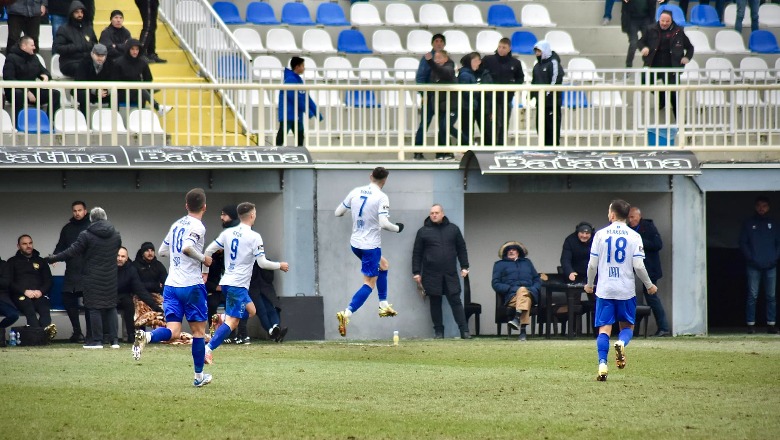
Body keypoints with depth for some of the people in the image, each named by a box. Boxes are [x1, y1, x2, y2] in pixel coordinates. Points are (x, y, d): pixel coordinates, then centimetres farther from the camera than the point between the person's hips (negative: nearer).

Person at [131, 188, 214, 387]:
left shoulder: (177, 225, 13)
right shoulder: (197, 226, -10)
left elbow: (162, 250, 22)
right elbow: (187, 248, -26)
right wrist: (203, 258, -11)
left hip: (171, 286, 6)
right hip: (192, 285, -6)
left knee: (173, 332, -3)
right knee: (198, 330, 10)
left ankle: (146, 336, -34)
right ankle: (199, 376, 17)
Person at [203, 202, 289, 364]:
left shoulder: (228, 233, 8)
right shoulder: (254, 237, -10)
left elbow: (208, 251, 10)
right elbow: (262, 263, -11)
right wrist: (280, 266, 6)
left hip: (226, 282, 8)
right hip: (238, 284, -8)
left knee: (251, 311, 22)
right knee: (232, 321, -12)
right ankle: (209, 348, -23)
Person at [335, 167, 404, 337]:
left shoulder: (356, 192, 2)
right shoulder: (381, 197, -15)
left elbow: (338, 213, 8)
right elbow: (384, 223, -23)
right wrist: (397, 228, -4)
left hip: (355, 243, 7)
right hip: (371, 245, -7)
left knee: (383, 264, 29)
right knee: (369, 283, -2)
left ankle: (383, 305, 29)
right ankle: (346, 314, -19)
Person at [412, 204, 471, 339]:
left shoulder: (453, 229, 10)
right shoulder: (423, 231, 6)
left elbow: (462, 249, 14)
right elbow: (417, 253, 6)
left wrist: (464, 267, 7)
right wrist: (416, 272, 0)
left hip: (450, 274, 0)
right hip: (432, 275, 0)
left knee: (456, 301, -3)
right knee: (435, 303, 3)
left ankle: (464, 331, -4)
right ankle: (438, 331, 9)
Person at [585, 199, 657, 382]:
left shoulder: (601, 234, -1)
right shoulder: (634, 236, -3)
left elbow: (592, 264, 0)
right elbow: (638, 266, -7)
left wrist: (589, 284, 17)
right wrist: (649, 285, 9)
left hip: (605, 289, 0)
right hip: (626, 290, 0)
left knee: (604, 328, 2)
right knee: (627, 326, 14)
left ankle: (602, 365, -13)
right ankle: (621, 343, -19)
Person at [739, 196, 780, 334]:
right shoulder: (748, 224, 8)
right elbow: (742, 243, 4)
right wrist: (751, 258, -8)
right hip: (753, 266, -2)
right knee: (752, 295, -4)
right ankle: (751, 323, -2)